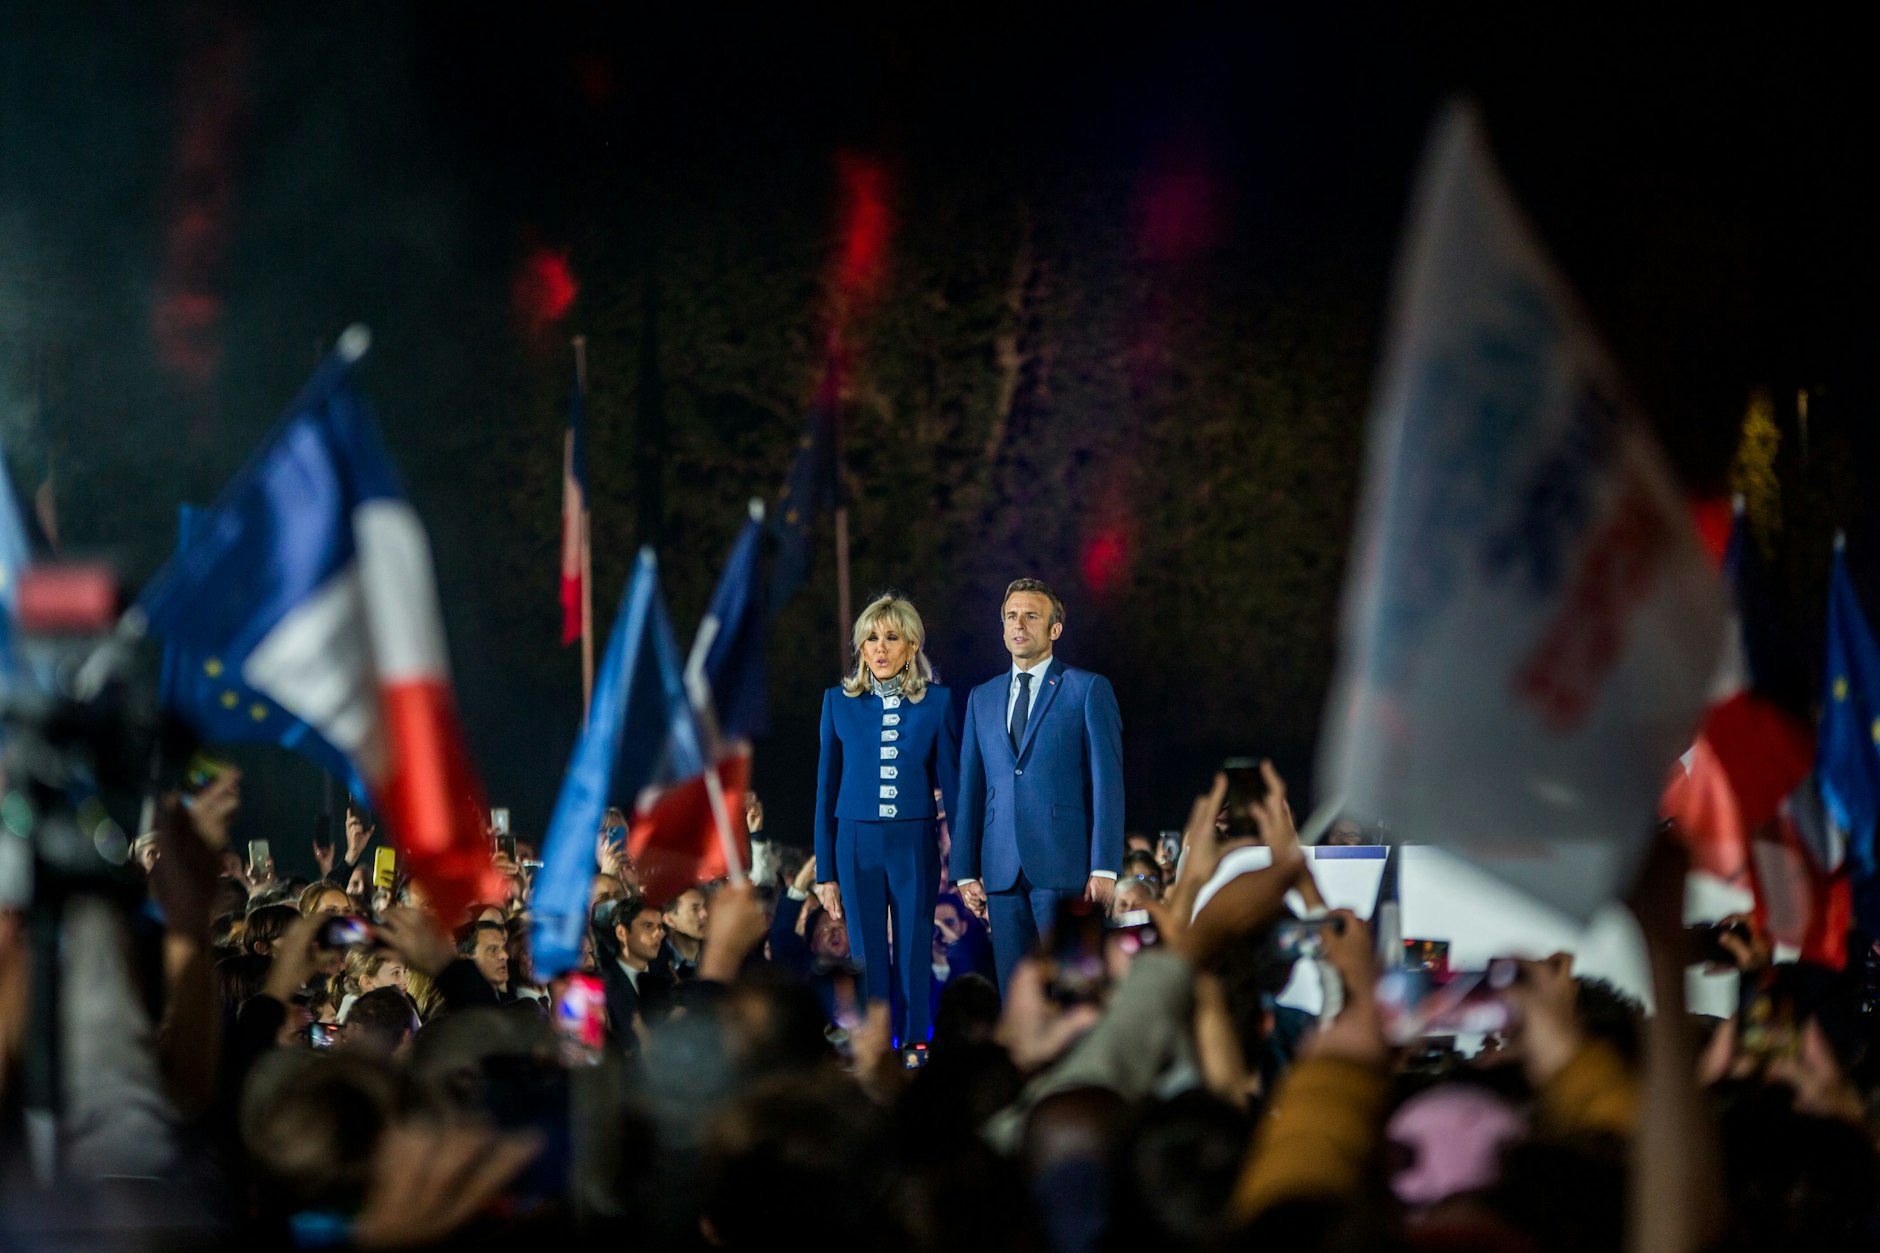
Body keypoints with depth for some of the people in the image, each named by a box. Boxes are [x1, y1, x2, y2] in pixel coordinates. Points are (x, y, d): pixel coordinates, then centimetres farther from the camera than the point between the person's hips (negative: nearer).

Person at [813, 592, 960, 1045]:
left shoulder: (937, 702, 2)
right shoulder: (839, 702, 5)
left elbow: (952, 783, 4)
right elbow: (827, 788, 8)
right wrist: (825, 872, 6)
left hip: (915, 844, -1)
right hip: (857, 843, 1)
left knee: (915, 964, -1)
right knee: (869, 963, 1)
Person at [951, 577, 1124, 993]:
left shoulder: (1088, 690, 3)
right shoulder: (982, 698, 17)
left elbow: (1107, 782, -2)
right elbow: (969, 790, 16)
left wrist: (1104, 868, -10)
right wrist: (965, 871, 10)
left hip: (1064, 866, -5)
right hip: (1003, 871, 5)